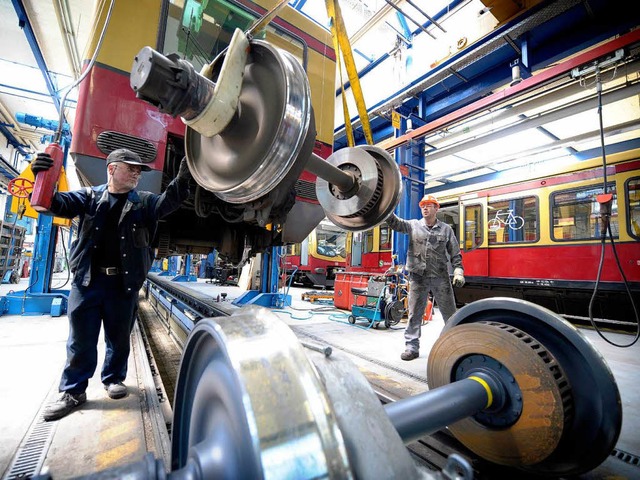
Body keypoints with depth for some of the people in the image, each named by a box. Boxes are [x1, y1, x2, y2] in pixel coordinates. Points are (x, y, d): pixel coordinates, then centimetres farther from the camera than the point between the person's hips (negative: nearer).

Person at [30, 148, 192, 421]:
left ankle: (113, 378, 32)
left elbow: (167, 203, -11)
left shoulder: (143, 202, 5)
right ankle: (73, 391, 24)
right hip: (87, 279, 0)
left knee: (119, 336, 12)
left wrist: (181, 179, -29)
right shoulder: (89, 196, 8)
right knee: (80, 337, 8)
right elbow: (59, 204, -2)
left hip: (124, 282, 0)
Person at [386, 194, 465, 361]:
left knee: (450, 313, 8)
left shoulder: (446, 229, 7)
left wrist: (458, 272, -4)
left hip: (440, 277, 0)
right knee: (414, 313, 3)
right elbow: (395, 222, -9)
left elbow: (455, 253, 8)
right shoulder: (413, 225, 6)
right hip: (418, 277, 0)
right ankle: (412, 347, 13)